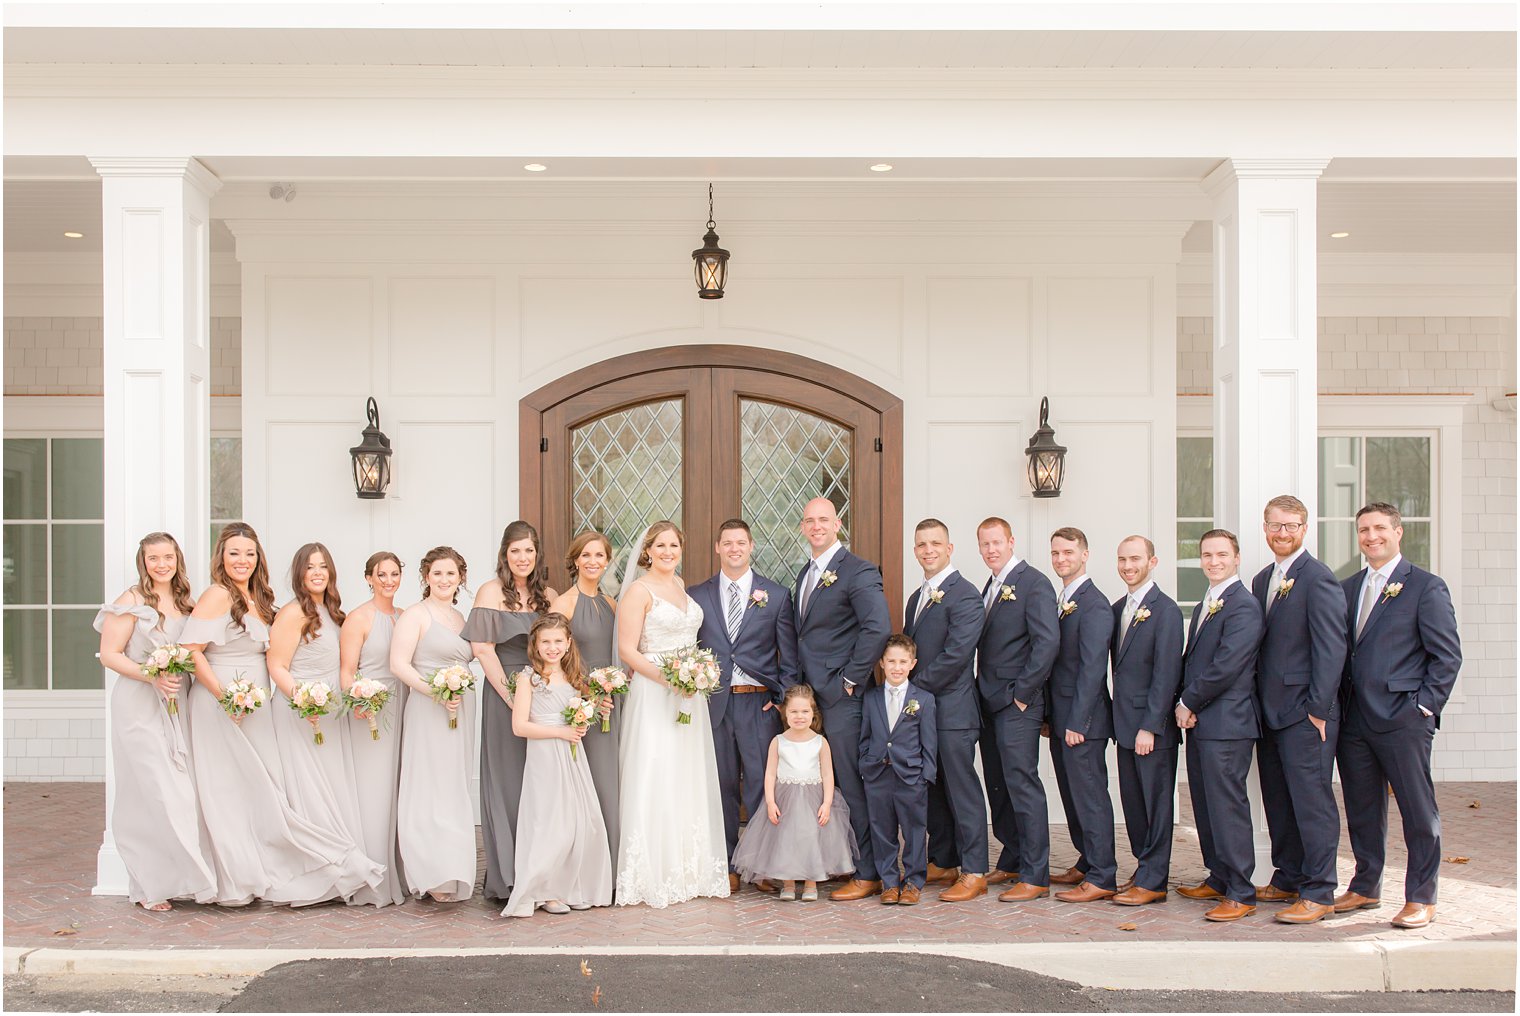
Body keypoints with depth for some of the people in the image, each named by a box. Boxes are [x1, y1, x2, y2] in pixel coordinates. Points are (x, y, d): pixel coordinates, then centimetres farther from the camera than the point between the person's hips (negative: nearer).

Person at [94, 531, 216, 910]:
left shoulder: (186, 603, 12)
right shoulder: (131, 602, -4)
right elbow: (110, 654, -8)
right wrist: (152, 677, -18)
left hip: (177, 705, 6)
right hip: (139, 707, -5)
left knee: (183, 791, 3)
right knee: (152, 791, -6)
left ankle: (179, 876, 12)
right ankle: (150, 886, 3)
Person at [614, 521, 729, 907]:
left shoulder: (681, 585, 14)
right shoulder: (639, 590, -7)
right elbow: (627, 650, -12)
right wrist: (666, 677, -21)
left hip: (689, 696, 7)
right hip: (652, 694, -7)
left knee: (689, 782, 9)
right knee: (654, 784, -6)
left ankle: (689, 871, 17)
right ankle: (654, 877, 1)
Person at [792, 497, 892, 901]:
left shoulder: (858, 571, -11)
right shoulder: (806, 573, 17)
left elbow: (878, 627, -23)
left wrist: (851, 679, -18)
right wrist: (799, 683, 12)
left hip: (840, 697, -8)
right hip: (810, 695, 8)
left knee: (852, 787, -3)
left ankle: (868, 874, 6)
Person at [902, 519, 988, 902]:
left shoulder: (964, 594, -11)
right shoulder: (916, 598, 18)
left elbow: (957, 653, -18)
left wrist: (917, 686, -13)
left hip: (953, 710, -8)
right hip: (921, 709, 9)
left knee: (961, 788, -3)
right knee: (932, 789, 14)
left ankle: (974, 872, 3)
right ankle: (943, 863, 24)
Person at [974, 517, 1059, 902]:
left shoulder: (1033, 583, -10)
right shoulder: (991, 587, 17)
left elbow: (1048, 641, -18)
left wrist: (1022, 693, -17)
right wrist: (983, 693, 9)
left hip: (1017, 703, -9)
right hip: (991, 703, 9)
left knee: (1022, 783, -8)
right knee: (998, 786, 12)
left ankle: (1035, 876, -2)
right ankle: (1011, 863, 23)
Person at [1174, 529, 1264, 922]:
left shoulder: (1243, 606, -13)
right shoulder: (1203, 606, 18)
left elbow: (1226, 667, -19)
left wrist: (1188, 703, -10)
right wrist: (1186, 705, 2)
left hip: (1227, 723, -9)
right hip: (1198, 722, 9)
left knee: (1227, 805, -6)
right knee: (1204, 803, 14)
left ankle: (1241, 894, 0)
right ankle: (1219, 878, 26)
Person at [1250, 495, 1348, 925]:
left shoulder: (1318, 579, -10)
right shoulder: (1261, 580, 15)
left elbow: (1332, 648, -13)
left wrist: (1317, 709, -15)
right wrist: (1259, 704, 12)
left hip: (1306, 712, -8)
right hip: (1270, 712, 8)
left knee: (1312, 801, -3)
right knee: (1278, 802, 13)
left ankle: (1318, 893, 3)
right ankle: (1287, 881, 24)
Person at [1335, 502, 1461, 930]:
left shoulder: (1426, 587, -3)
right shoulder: (1348, 588, 14)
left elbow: (1447, 655, -5)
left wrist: (1425, 706, -10)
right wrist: (1338, 706, 8)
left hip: (1402, 718, -5)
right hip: (1354, 719, 6)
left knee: (1418, 810, 3)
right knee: (1362, 809, 13)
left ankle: (1421, 898, 13)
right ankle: (1366, 887, 26)